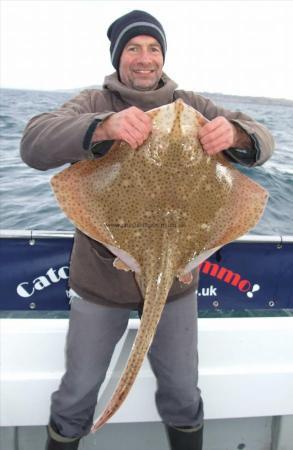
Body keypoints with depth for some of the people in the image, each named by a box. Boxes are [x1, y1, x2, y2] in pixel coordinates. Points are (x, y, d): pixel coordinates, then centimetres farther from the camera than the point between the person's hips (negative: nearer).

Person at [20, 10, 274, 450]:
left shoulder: (191, 106, 0)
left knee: (182, 391, 18)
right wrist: (105, 126, -41)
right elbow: (34, 144, -22)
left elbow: (262, 140, -6)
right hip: (102, 274, -1)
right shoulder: (94, 103, -5)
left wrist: (235, 133, -31)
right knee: (79, 389, 16)